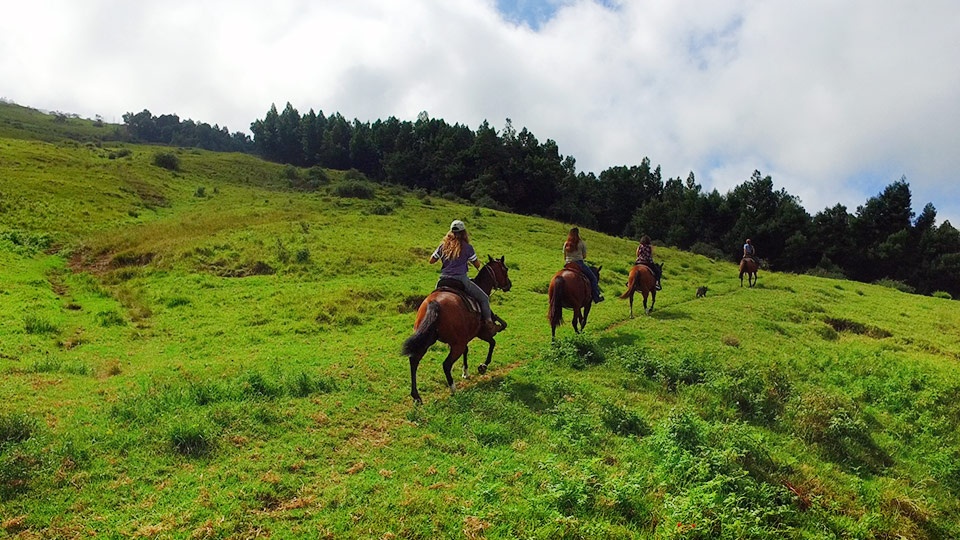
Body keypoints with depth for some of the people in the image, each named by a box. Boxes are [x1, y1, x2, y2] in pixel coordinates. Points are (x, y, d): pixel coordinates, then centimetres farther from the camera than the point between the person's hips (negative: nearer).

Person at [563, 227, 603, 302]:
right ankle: (596, 297, 7)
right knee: (593, 278, 10)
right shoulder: (581, 243, -4)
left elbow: (564, 257, 10)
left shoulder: (566, 244, 6)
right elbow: (584, 256, 3)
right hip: (579, 264, -4)